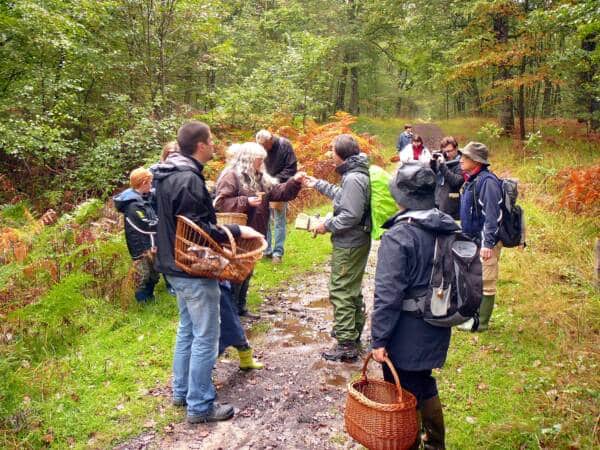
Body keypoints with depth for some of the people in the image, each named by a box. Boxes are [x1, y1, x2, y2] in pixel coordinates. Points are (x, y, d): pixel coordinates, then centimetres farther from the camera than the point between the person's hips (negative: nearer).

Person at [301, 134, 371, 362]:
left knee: (341, 292, -4)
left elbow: (351, 216, -27)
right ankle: (354, 331, 37)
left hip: (349, 245, -11)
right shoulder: (356, 174, 10)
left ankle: (346, 345, 3)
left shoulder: (353, 179, -22)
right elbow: (342, 196, 24)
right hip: (358, 241, 11)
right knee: (352, 289, 22)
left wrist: (327, 225, -14)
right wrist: (318, 184, 28)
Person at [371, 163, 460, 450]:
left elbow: (388, 294, -23)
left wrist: (379, 339, -16)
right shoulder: (448, 228, 1)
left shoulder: (398, 236, -22)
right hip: (436, 332, 8)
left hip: (406, 337, -8)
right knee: (424, 387, 26)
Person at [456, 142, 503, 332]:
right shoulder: (471, 180, 12)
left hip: (485, 243, -10)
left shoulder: (487, 181, -17)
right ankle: (471, 314, 30)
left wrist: (488, 243, -25)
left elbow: (492, 215, -22)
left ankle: (480, 322, 9)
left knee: (485, 283, 0)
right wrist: (465, 236, 21)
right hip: (472, 240, 10)